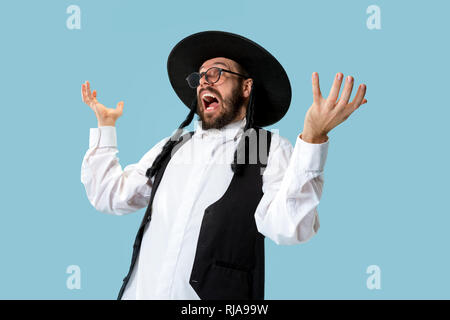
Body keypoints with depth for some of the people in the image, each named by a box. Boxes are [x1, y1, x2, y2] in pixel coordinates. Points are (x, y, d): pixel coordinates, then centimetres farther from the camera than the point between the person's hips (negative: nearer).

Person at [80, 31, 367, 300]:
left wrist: (312, 137, -28)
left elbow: (287, 228, -19)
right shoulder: (170, 147, 14)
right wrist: (105, 125, 14)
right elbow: (110, 196, 11)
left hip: (213, 296, -4)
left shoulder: (272, 150, -3)